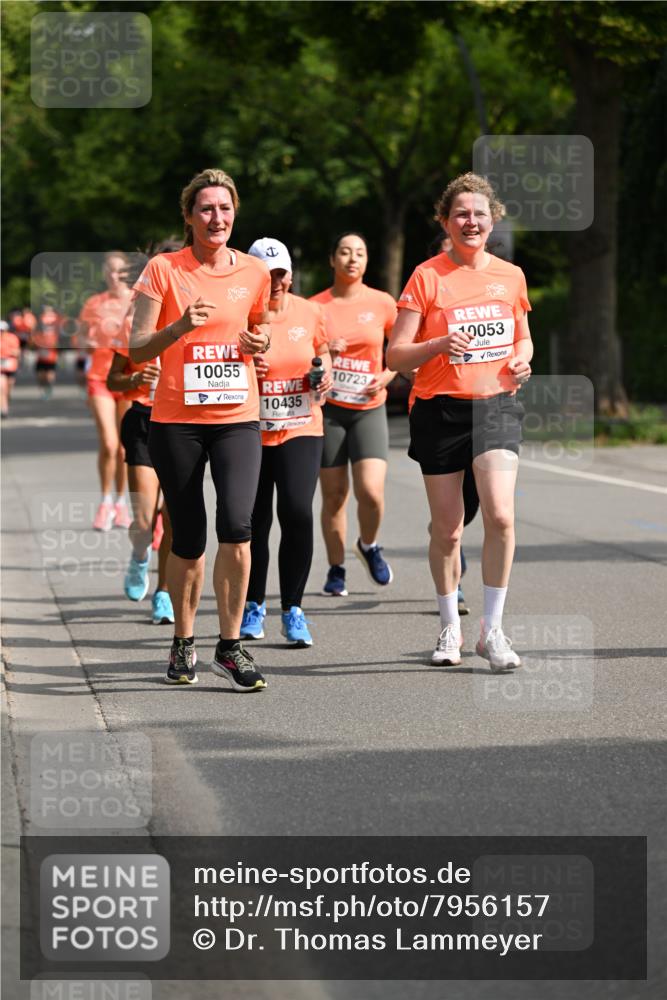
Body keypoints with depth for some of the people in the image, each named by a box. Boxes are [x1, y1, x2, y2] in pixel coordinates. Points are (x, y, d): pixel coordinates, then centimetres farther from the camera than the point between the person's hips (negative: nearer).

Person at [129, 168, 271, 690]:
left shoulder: (254, 272, 7)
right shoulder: (163, 270, -2)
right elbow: (137, 349, -4)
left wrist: (261, 342, 1)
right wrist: (180, 326, -21)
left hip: (238, 418, 1)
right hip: (176, 421, -1)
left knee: (236, 526, -17)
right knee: (188, 539, 5)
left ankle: (231, 647, -6)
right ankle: (184, 644, 25)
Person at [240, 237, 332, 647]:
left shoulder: (308, 313, 2)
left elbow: (322, 351, 19)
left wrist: (325, 373, -3)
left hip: (301, 431, 1)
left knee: (297, 513, -15)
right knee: (254, 523, 6)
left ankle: (293, 609, -3)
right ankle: (254, 605, 28)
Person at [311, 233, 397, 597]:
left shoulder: (382, 303, 2)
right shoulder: (315, 306, 1)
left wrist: (387, 376, -3)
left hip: (369, 409, 0)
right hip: (328, 408, 0)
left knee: (371, 491, -14)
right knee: (334, 495, 1)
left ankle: (369, 547, 16)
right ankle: (335, 570, 17)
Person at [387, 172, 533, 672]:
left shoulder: (510, 275, 8)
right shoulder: (427, 277, -3)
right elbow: (395, 355, -4)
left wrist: (522, 359, 1)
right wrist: (441, 344, -21)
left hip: (497, 405, 1)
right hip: (440, 408, -1)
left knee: (500, 516, -16)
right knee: (447, 528, 5)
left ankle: (493, 629, -5)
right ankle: (450, 628, 24)